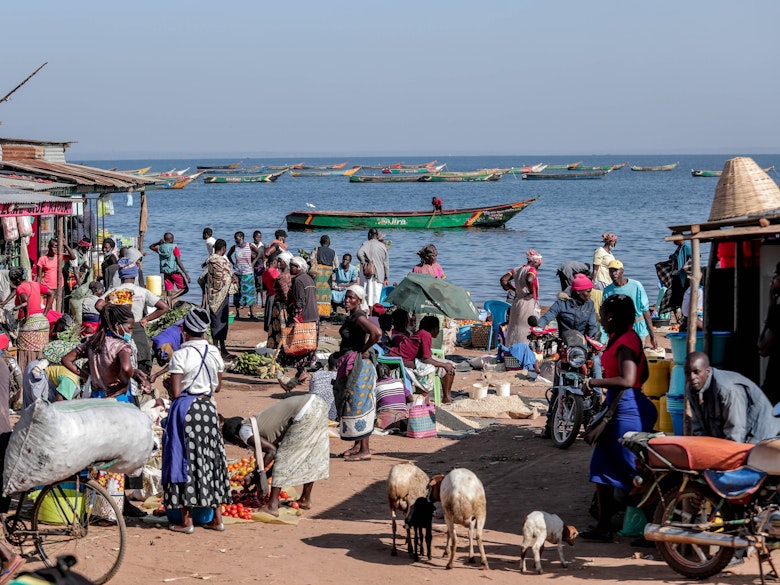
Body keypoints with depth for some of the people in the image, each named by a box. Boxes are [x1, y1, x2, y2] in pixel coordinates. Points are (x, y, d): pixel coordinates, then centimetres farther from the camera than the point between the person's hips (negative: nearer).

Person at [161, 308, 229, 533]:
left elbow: (175, 392, -15)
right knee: (210, 458, 12)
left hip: (185, 409, -5)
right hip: (207, 407, 5)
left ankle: (186, 521, 3)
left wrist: (169, 385, 6)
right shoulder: (214, 353, 3)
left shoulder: (181, 356, -14)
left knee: (186, 460, 1)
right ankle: (217, 518, 16)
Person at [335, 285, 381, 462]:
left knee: (358, 405, -8)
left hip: (358, 366, -11)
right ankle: (358, 446, 24)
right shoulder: (352, 316, 13)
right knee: (351, 405, 15)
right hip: (349, 366, 11)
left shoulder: (359, 317, -16)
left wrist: (363, 350, -20)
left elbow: (377, 333, -32)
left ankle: (365, 450, -5)